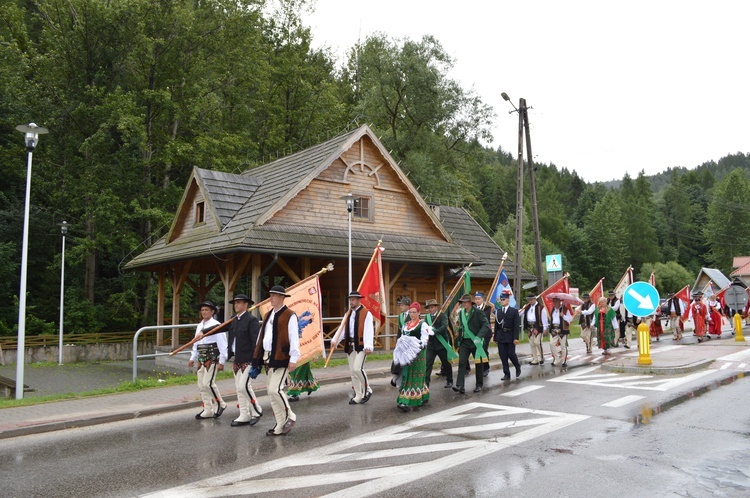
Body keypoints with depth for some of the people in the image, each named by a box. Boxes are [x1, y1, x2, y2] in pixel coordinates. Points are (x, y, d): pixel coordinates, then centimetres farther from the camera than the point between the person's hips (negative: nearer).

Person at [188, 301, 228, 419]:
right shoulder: (199, 326, 13)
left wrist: (222, 362, -14)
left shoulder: (216, 325, -11)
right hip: (201, 359, 8)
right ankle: (208, 410, 19)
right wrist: (192, 358, 18)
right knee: (201, 385, 9)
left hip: (212, 358, -8)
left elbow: (222, 345, -12)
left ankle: (220, 404, 6)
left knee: (208, 383, -15)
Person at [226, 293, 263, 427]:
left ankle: (257, 411, 9)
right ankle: (244, 416, 19)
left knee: (244, 386, -11)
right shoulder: (234, 321, 12)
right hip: (237, 360, 8)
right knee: (239, 389, 10)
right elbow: (231, 339, 18)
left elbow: (256, 341, -17)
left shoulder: (252, 320, -13)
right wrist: (230, 354, 10)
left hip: (249, 360, -8)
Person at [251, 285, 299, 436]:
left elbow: (294, 338, -13)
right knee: (271, 392, 10)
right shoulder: (268, 315, 15)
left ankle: (290, 417, 7)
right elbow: (262, 337, 17)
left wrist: (293, 359, -17)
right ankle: (280, 426, 20)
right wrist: (258, 357, 14)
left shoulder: (290, 316, -8)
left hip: (281, 358, -8)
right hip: (267, 358, 8)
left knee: (275, 389, -16)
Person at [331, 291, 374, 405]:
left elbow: (368, 330, -16)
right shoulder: (348, 314, 14)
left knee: (357, 368, -18)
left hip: (361, 345, -7)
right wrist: (335, 341, -4)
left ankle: (367, 390, 5)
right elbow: (342, 329, 10)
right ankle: (358, 396, 20)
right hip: (350, 345, 7)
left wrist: (368, 346, -24)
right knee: (352, 372, 9)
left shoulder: (366, 313, -8)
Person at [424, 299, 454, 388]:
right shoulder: (427, 317, 7)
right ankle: (425, 382, -7)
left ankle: (449, 381, 31)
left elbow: (444, 327, -21)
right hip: (431, 344, 3)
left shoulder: (443, 315, -6)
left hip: (442, 344, -3)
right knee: (427, 363, -8)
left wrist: (433, 332, -31)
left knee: (446, 363, 12)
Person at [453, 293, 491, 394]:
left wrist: (479, 337, -27)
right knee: (461, 363, -7)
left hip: (475, 342, -4)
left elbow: (486, 325, -17)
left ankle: (479, 385, 22)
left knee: (478, 363, 8)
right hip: (464, 342, 4)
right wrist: (459, 342, 14)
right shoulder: (461, 313, 8)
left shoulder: (478, 313, -11)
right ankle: (459, 386, -11)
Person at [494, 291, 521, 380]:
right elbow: (496, 325, 10)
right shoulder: (498, 311, 8)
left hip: (510, 336, -3)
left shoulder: (514, 311, -2)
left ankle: (518, 368, 25)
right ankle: (506, 374, 10)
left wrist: (516, 338, -13)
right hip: (501, 337, 3)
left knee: (511, 354, -3)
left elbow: (516, 325, -6)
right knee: (503, 356, 2)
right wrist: (495, 338, 8)